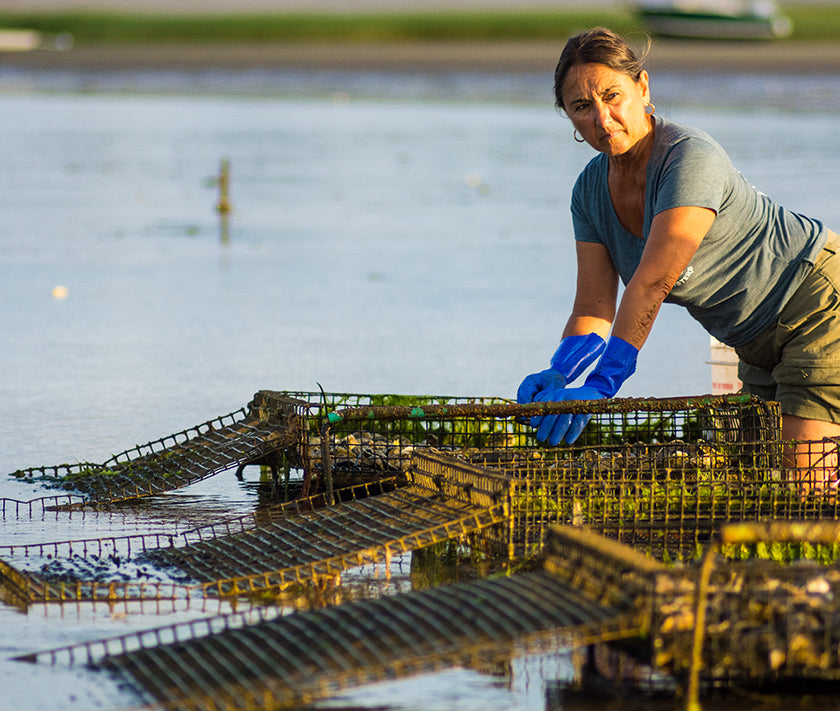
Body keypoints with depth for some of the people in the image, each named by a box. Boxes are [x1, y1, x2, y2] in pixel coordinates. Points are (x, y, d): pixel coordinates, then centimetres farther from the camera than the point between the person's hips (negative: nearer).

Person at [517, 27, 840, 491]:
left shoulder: (690, 158, -27)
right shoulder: (592, 190, -1)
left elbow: (651, 284, -35)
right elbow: (593, 309, -7)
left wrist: (600, 387, -39)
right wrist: (558, 375, -27)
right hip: (760, 345, 8)